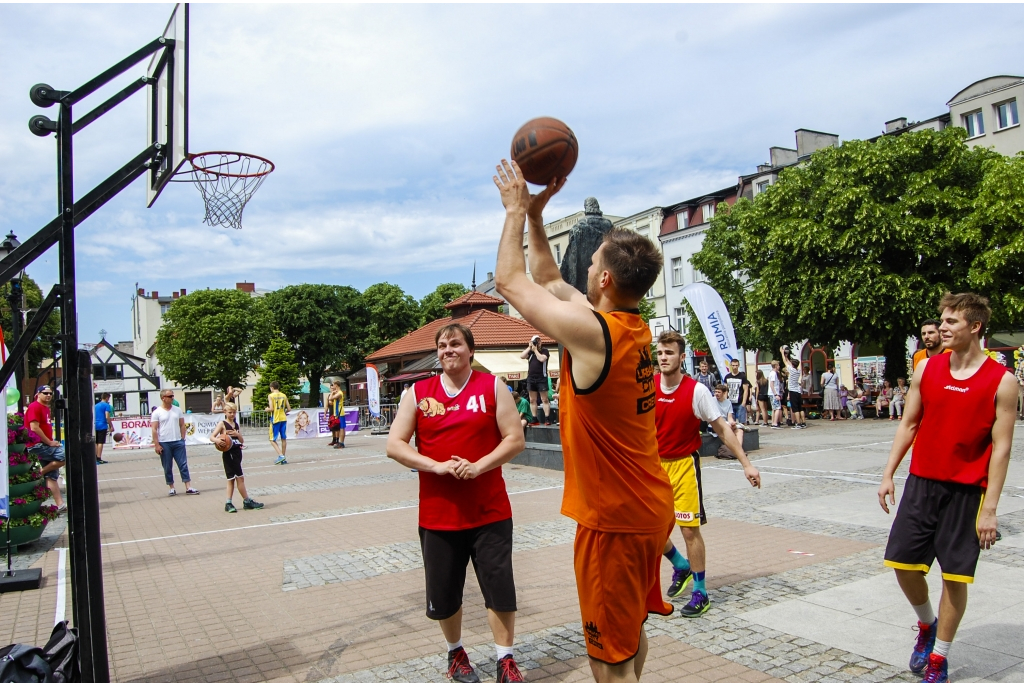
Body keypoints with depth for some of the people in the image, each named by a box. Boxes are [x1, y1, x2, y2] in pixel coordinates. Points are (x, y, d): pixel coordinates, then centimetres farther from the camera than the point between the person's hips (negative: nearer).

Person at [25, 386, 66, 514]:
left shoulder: (46, 408, 17)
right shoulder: (34, 407, -11)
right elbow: (34, 428, -19)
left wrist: (51, 442, 9)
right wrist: (50, 442, -15)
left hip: (45, 445, 9)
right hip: (37, 445, -9)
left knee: (52, 476, 5)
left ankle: (60, 505, 5)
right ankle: (41, 472, -5)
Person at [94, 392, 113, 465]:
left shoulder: (95, 405, 17)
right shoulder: (106, 405, -6)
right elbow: (107, 417, -14)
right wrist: (111, 426, -9)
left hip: (95, 426, 7)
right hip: (102, 426, -7)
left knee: (96, 442, 11)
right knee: (100, 442, -7)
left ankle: (95, 458, 12)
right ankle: (99, 458, -11)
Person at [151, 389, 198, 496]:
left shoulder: (178, 410, 7)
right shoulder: (157, 412, -4)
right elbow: (154, 429, -6)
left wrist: (182, 438, 4)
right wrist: (156, 445, -10)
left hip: (178, 442, 3)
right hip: (164, 444, -3)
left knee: (183, 465, 0)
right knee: (167, 467, 6)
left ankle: (188, 487, 1)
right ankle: (171, 488, 18)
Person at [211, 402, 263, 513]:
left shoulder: (237, 425, 13)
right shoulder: (222, 424, -4)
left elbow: (242, 441, 9)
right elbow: (212, 436, -12)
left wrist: (238, 435, -11)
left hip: (237, 452, 6)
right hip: (229, 454, -6)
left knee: (232, 479, 9)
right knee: (240, 478, -4)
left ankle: (229, 503, 13)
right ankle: (247, 501, 4)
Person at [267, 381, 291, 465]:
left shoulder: (271, 396, -7)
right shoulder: (284, 395, 7)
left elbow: (271, 409, -15)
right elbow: (289, 409, 5)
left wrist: (267, 409, 6)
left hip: (275, 419, -5)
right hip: (283, 419, 5)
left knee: (272, 440, 3)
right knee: (283, 438, 11)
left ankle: (281, 455, -13)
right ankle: (284, 459, 14)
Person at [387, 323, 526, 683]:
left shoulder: (492, 387, 0)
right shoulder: (418, 393, 3)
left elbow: (515, 439, -4)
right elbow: (394, 445, -2)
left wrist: (478, 466, -18)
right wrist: (437, 466, -15)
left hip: (490, 511, -1)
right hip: (437, 513, 2)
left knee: (500, 587, 4)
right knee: (444, 592, 13)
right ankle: (456, 653, 38)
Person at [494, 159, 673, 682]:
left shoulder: (591, 332, -23)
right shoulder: (635, 327, 3)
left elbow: (510, 281, -11)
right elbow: (548, 281, 15)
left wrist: (516, 210, 0)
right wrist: (535, 214, 14)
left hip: (613, 520, -9)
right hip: (651, 509, 9)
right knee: (631, 632, 27)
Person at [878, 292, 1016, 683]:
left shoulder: (1001, 381, -8)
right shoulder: (927, 368, 3)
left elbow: (1001, 447, -8)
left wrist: (990, 508, -11)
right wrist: (889, 474, 5)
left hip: (967, 492, -3)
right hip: (922, 483, 3)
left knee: (955, 575, 4)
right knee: (903, 561, 4)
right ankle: (926, 625, 33)